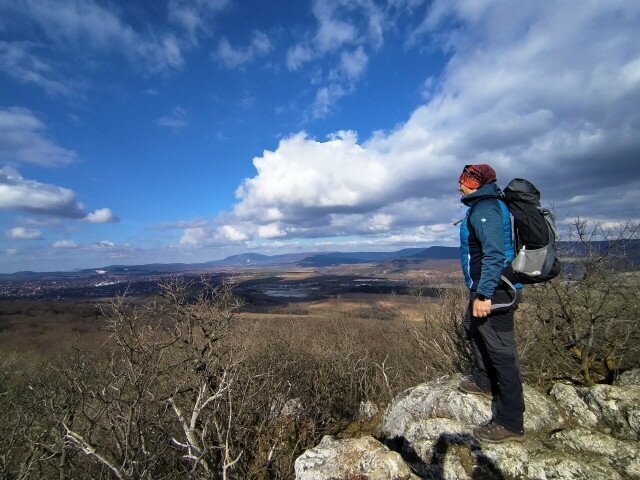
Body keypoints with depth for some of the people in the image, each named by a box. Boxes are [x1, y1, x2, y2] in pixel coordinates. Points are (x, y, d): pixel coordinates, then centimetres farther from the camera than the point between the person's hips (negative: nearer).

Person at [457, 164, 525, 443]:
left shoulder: (484, 208, -17)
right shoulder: (485, 205, 15)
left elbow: (494, 254, -28)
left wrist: (484, 294, -29)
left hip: (495, 291, -11)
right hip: (488, 288, 11)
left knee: (501, 352, -3)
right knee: (472, 326, 26)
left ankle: (510, 423, 9)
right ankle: (483, 381, 41)